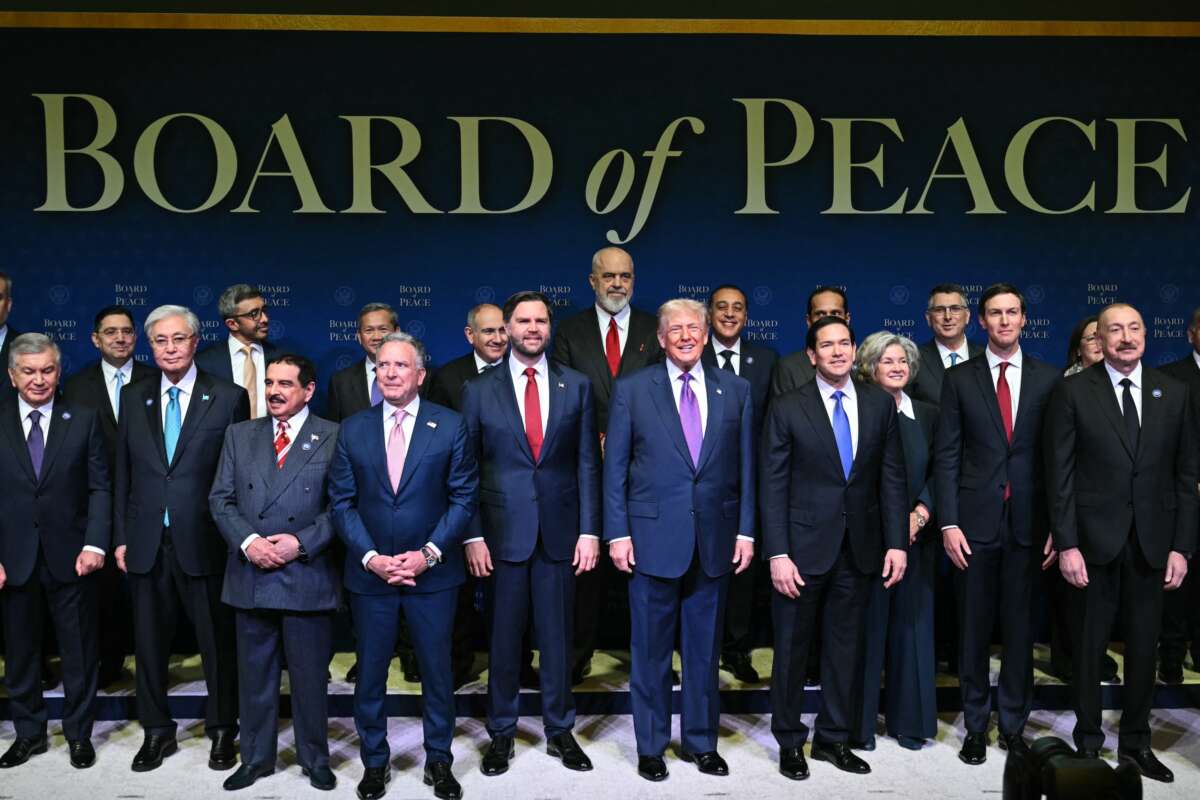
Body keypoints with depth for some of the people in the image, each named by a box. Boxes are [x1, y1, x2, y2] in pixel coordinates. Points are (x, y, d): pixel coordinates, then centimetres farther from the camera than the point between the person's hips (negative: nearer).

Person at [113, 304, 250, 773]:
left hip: (205, 541, -3)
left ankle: (222, 730, 26)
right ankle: (157, 732, 30)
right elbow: (122, 473, 10)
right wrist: (120, 536, 6)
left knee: (217, 641, 8)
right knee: (149, 642, 13)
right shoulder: (133, 397, 8)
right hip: (146, 543, 4)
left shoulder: (229, 398, -3)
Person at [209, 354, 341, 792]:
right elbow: (221, 498, 6)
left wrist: (301, 542, -16)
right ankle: (256, 758, 29)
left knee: (310, 675, 8)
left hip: (307, 576, -3)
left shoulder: (333, 437, -1)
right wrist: (248, 540, -10)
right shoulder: (239, 435, 10)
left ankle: (315, 759, 25)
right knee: (254, 673, 13)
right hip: (250, 576, 3)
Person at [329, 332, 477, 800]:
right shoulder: (353, 429, 3)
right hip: (369, 572, 2)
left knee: (437, 670, 9)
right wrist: (371, 558, -10)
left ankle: (439, 761, 27)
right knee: (370, 672, 11)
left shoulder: (450, 426, -3)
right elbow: (341, 502, 2)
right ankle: (374, 761, 30)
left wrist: (428, 554, -12)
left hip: (432, 571, -1)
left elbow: (463, 497, -3)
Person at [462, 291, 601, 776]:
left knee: (557, 636, 11)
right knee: (503, 638, 10)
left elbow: (587, 463, 3)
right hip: (502, 532, -1)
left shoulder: (576, 386, 4)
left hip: (560, 531, 1)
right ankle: (501, 732, 26)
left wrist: (589, 531, -3)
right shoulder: (479, 390, 1)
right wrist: (473, 535, -5)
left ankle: (559, 730, 26)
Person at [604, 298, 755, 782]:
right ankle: (650, 745, 24)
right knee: (651, 649, 8)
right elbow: (615, 467, -1)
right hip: (653, 537, -2)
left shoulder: (735, 391, 6)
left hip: (714, 539, 2)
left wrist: (745, 530, 2)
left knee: (704, 647, 13)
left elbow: (745, 466, 7)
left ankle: (700, 741, 29)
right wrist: (617, 533, -6)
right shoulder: (632, 390, 0)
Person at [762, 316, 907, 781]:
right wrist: (777, 554, -12)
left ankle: (834, 739, 29)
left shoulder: (880, 404, 4)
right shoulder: (787, 409, -5)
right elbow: (772, 486, -7)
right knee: (793, 648, 8)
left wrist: (897, 542, -1)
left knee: (845, 648, 13)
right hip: (804, 548, -3)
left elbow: (892, 478, 5)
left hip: (860, 549, 3)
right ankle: (790, 742, 25)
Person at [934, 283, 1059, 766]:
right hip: (975, 521, -1)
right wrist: (948, 523, -7)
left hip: (1028, 523, 1)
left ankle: (1013, 725, 23)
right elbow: (946, 456, -1)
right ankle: (975, 726, 20)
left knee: (1020, 627, 8)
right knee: (974, 629, 7)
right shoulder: (959, 379, 2)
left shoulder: (1049, 379, 4)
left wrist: (1057, 526, 0)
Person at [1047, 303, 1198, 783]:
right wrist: (1067, 544, -10)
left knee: (1143, 648, 12)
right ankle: (1088, 742, 24)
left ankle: (1136, 742, 28)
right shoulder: (1074, 392, -4)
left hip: (1152, 542, 3)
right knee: (1088, 647, 9)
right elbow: (1060, 473, -6)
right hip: (1095, 541, -2)